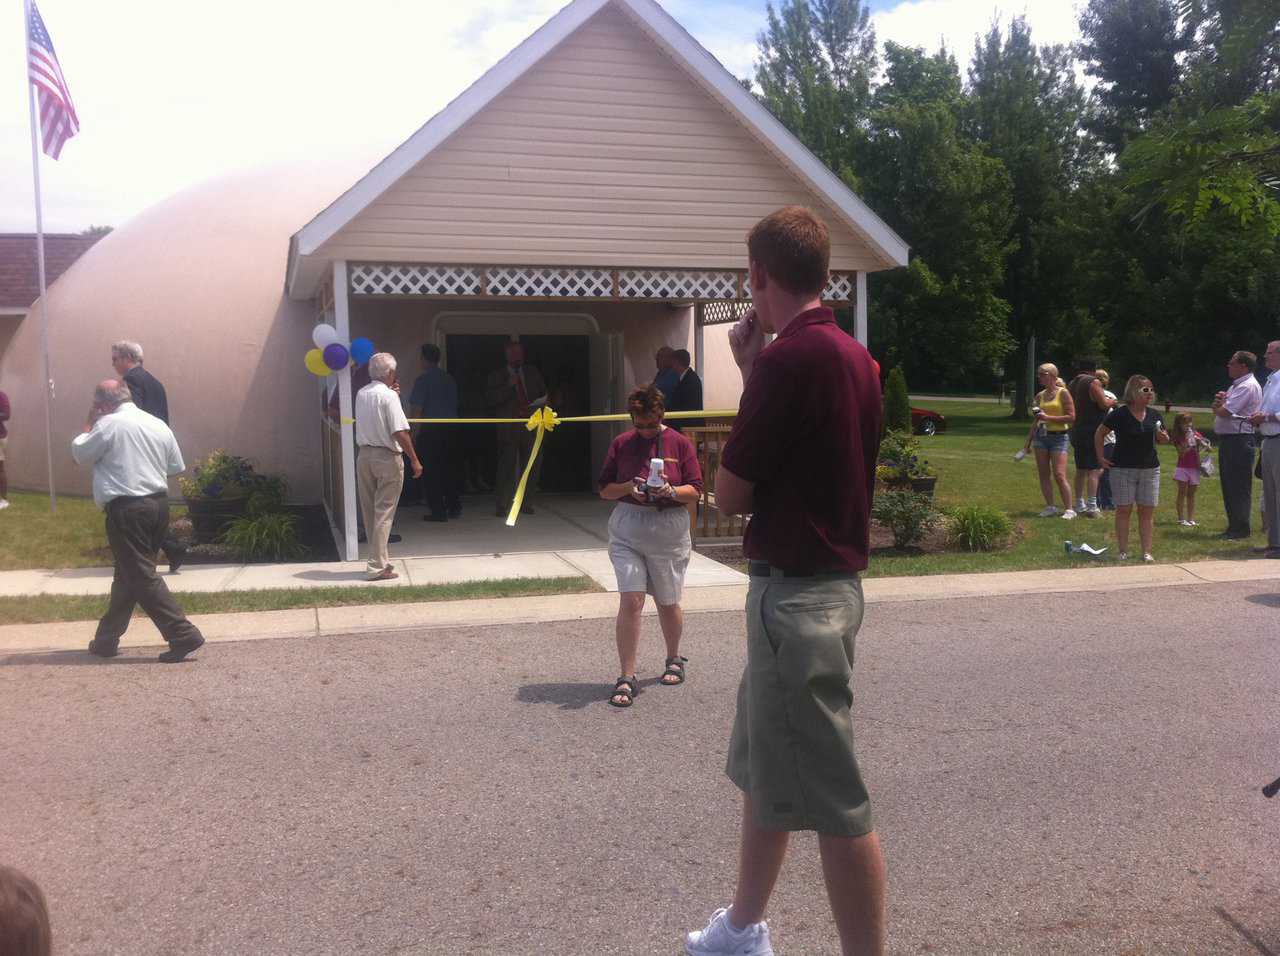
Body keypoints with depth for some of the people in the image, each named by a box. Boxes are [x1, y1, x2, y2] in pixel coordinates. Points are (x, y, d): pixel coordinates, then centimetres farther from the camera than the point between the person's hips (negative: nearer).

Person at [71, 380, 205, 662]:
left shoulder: (109, 424, -8)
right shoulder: (158, 425, 10)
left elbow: (80, 454, 4)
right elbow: (176, 468, 14)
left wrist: (89, 427, 18)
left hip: (127, 509, -7)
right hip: (159, 503, 8)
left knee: (142, 576, -4)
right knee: (127, 574, 17)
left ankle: (184, 635, -11)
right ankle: (106, 639, 27)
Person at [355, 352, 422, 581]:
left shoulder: (361, 394, 7)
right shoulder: (389, 395, -13)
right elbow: (400, 432, -19)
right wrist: (414, 460, -12)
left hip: (364, 456, 7)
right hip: (387, 458, -7)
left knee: (370, 512, 14)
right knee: (384, 513, -3)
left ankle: (380, 559, 24)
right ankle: (377, 567, -4)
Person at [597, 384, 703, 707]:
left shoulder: (679, 443, 1)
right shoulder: (621, 443, 4)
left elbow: (695, 491, 0)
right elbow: (605, 490, 7)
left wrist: (670, 491, -19)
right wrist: (629, 487, -12)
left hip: (668, 533, 0)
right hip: (627, 531, 0)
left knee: (668, 603, 12)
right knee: (630, 600, -10)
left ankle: (674, 659, 37)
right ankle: (627, 678, -4)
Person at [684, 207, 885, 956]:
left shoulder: (788, 357, -19)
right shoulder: (853, 354, 9)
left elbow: (731, 493, -12)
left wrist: (747, 369, -2)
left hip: (797, 596, -10)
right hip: (828, 580, 10)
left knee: (832, 799, 0)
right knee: (764, 770, 22)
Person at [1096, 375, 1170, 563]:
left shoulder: (1154, 415, 5)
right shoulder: (1119, 414, -8)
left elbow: (1164, 440, 15)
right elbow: (1099, 434, 2)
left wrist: (1162, 436, -8)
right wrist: (1101, 458, -2)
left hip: (1150, 469, 4)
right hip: (1123, 469, -4)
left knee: (1147, 511, 3)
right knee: (1124, 510, -1)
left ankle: (1146, 552, 9)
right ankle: (1123, 552, 5)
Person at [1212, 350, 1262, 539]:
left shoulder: (1248, 386, -13)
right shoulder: (1236, 385, 20)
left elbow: (1225, 412, -19)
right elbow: (1219, 409, 20)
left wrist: (1217, 406, 3)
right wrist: (1219, 401, -2)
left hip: (1239, 440, -10)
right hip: (1227, 439, 10)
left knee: (1239, 486, -6)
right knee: (1228, 484, 14)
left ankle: (1241, 528, -2)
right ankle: (1233, 525, 22)